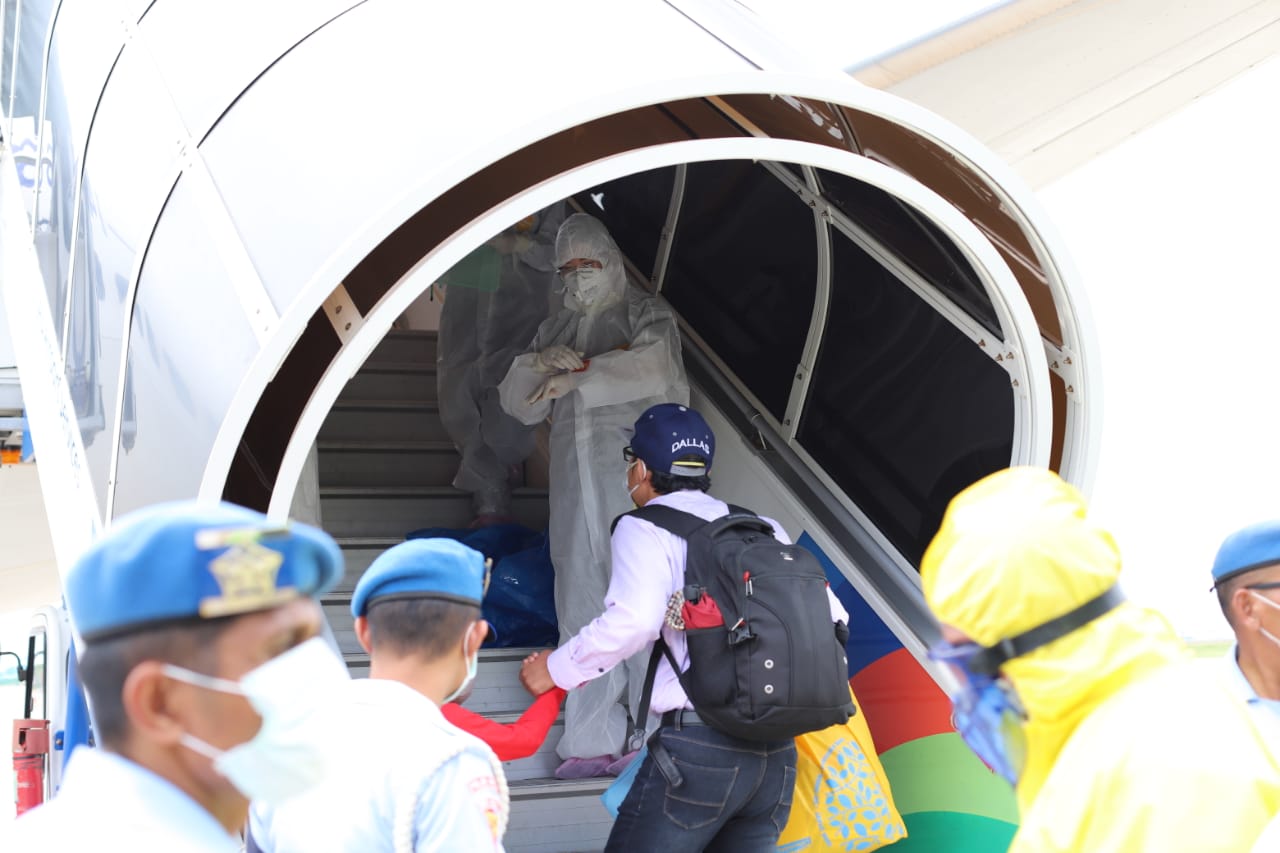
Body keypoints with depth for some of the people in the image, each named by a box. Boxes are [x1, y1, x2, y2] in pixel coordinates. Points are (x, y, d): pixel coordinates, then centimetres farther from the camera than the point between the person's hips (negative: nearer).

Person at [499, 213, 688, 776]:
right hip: (575, 486, 5)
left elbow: (654, 366, -15)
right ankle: (593, 741, 5)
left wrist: (576, 378, -12)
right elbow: (518, 403, 16)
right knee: (583, 605, 1)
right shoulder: (556, 330, 22)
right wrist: (540, 364, -5)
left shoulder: (644, 314, 6)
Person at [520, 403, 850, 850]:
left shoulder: (644, 528, 0)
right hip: (778, 752, 6)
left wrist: (557, 669, -3)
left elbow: (633, 620, -16)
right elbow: (830, 614, 11)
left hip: (698, 742, -6)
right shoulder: (763, 529, 16)